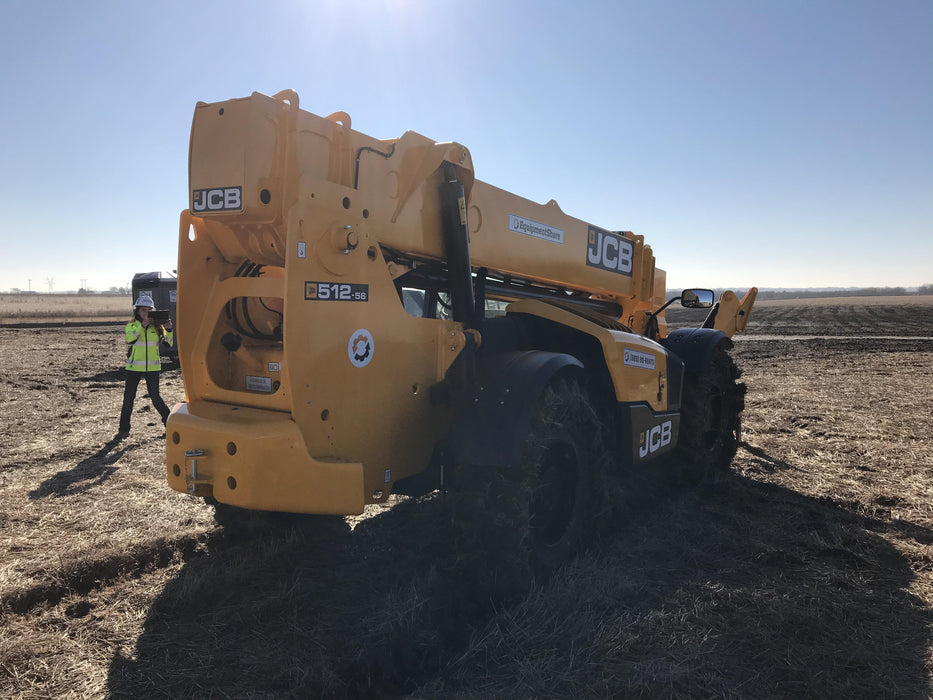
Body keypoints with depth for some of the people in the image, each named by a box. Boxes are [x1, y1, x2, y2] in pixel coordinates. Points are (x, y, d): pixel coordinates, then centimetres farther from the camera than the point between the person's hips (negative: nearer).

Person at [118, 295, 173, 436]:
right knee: (128, 398, 4)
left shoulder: (156, 326, 4)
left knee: (155, 397, -1)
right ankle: (124, 429, 14)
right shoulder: (131, 326, 2)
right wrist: (142, 325, -29)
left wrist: (169, 330, -19)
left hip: (152, 367, 0)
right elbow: (129, 339, -19)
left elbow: (169, 343, -3)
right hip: (134, 367, 0)